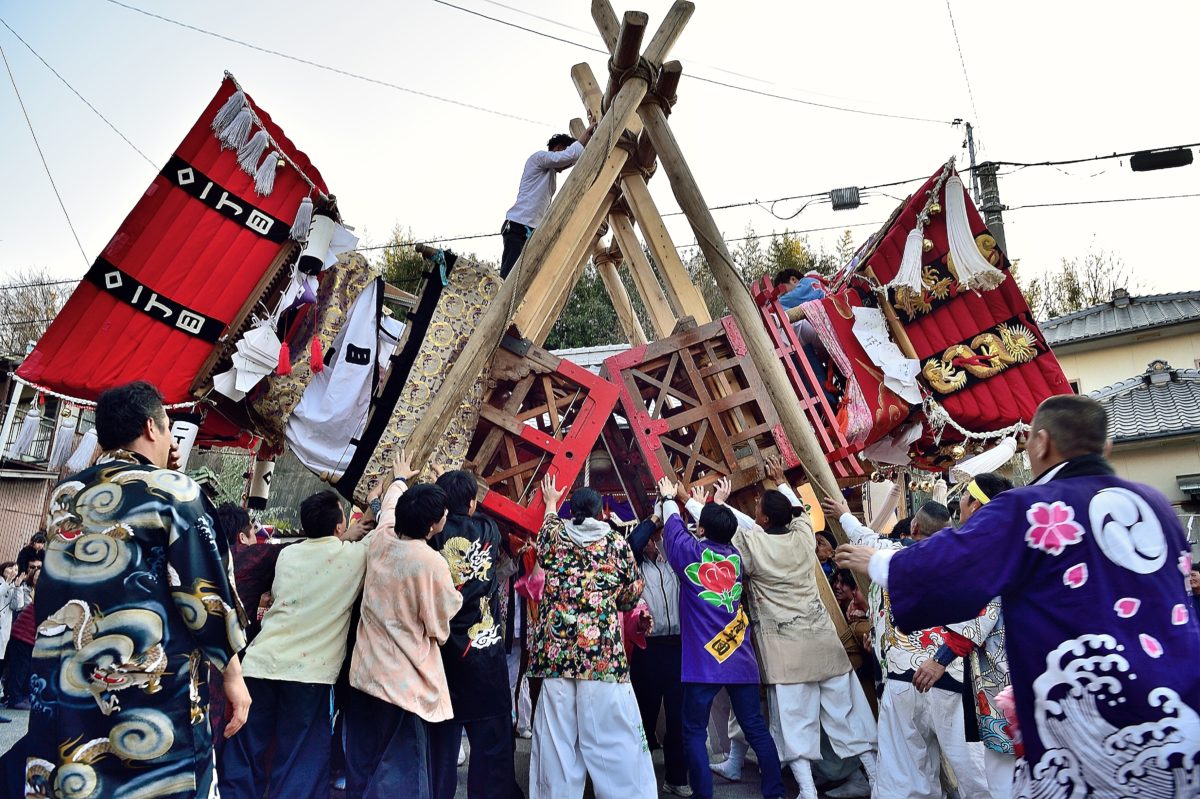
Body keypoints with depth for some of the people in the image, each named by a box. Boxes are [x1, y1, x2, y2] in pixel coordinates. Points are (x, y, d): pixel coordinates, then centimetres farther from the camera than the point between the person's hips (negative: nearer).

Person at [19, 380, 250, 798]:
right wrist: (233, 672, -1)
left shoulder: (64, 495, 10)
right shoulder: (172, 489, -8)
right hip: (151, 694, -6)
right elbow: (206, 592, -11)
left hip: (58, 690, 6)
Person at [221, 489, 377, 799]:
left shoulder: (287, 554, 9)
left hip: (261, 662, 4)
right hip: (309, 670, -4)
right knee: (299, 764, 6)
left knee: (245, 757, 14)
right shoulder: (354, 555, -3)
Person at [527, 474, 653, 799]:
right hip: (604, 650, -2)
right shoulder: (616, 543, 5)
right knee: (611, 738, 1)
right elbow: (631, 596, 11)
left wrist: (550, 503, 51)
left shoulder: (554, 537, 8)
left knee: (557, 738, 6)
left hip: (556, 649, 2)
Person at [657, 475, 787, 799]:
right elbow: (717, 528, 26)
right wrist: (697, 503, 41)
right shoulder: (735, 555, 7)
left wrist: (669, 498, 31)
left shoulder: (690, 552, -5)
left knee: (694, 732, 5)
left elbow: (673, 526, 13)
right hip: (741, 659, 4)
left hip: (703, 661, -4)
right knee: (757, 729, 10)